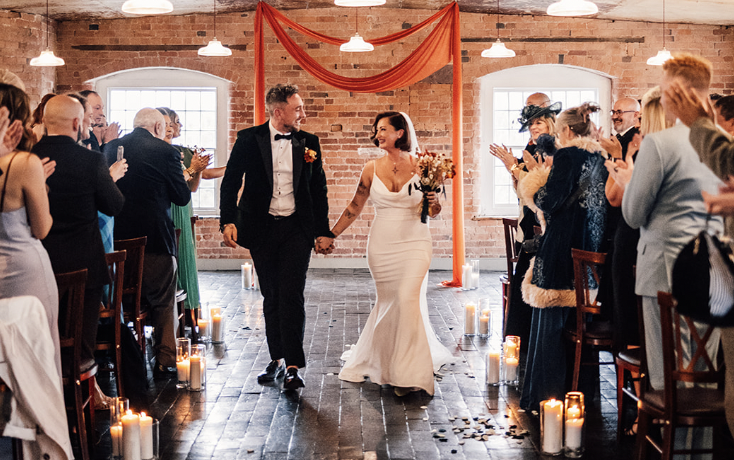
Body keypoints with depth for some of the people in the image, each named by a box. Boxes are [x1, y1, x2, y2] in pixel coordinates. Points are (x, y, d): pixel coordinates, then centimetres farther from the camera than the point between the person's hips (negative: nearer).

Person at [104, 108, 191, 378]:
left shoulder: (111, 148, 4)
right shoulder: (165, 152, -10)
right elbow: (183, 198, -4)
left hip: (118, 238, 5)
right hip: (154, 237, -5)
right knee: (163, 302, 9)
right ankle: (165, 362, 11)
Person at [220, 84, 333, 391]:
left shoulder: (309, 143, 4)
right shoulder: (249, 140, -1)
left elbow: (318, 190, 8)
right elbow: (231, 182, -1)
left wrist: (323, 232, 5)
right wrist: (228, 221, -13)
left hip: (297, 229, 0)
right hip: (261, 229, 0)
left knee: (291, 296, -8)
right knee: (271, 297, 9)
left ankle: (293, 367, -6)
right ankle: (276, 360, 21)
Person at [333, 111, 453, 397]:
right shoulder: (372, 169, 3)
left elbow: (433, 212, 6)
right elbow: (355, 207, 12)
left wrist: (433, 203, -16)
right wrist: (330, 235, 11)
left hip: (414, 243, -2)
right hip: (381, 244, 2)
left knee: (408, 299, -15)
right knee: (388, 302, 8)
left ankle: (407, 373, -6)